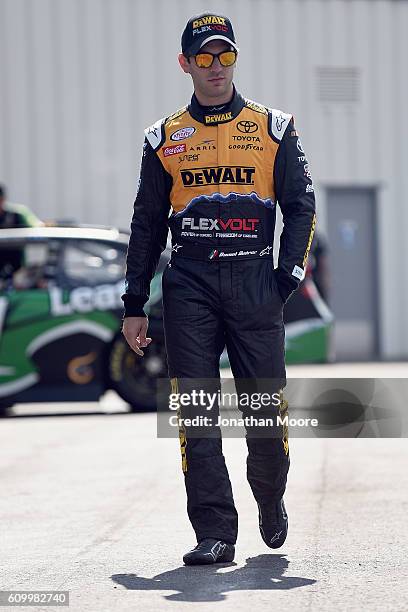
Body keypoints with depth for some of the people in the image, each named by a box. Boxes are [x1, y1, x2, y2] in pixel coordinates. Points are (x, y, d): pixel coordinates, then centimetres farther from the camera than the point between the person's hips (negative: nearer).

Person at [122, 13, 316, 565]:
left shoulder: (273, 128, 9)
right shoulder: (165, 138, 12)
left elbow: (300, 205, 8)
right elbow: (147, 224, 14)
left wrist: (288, 274, -4)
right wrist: (134, 305, 10)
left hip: (254, 282, -1)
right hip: (188, 286, 1)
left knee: (266, 405, -1)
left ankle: (270, 500, 27)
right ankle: (215, 533, -3)